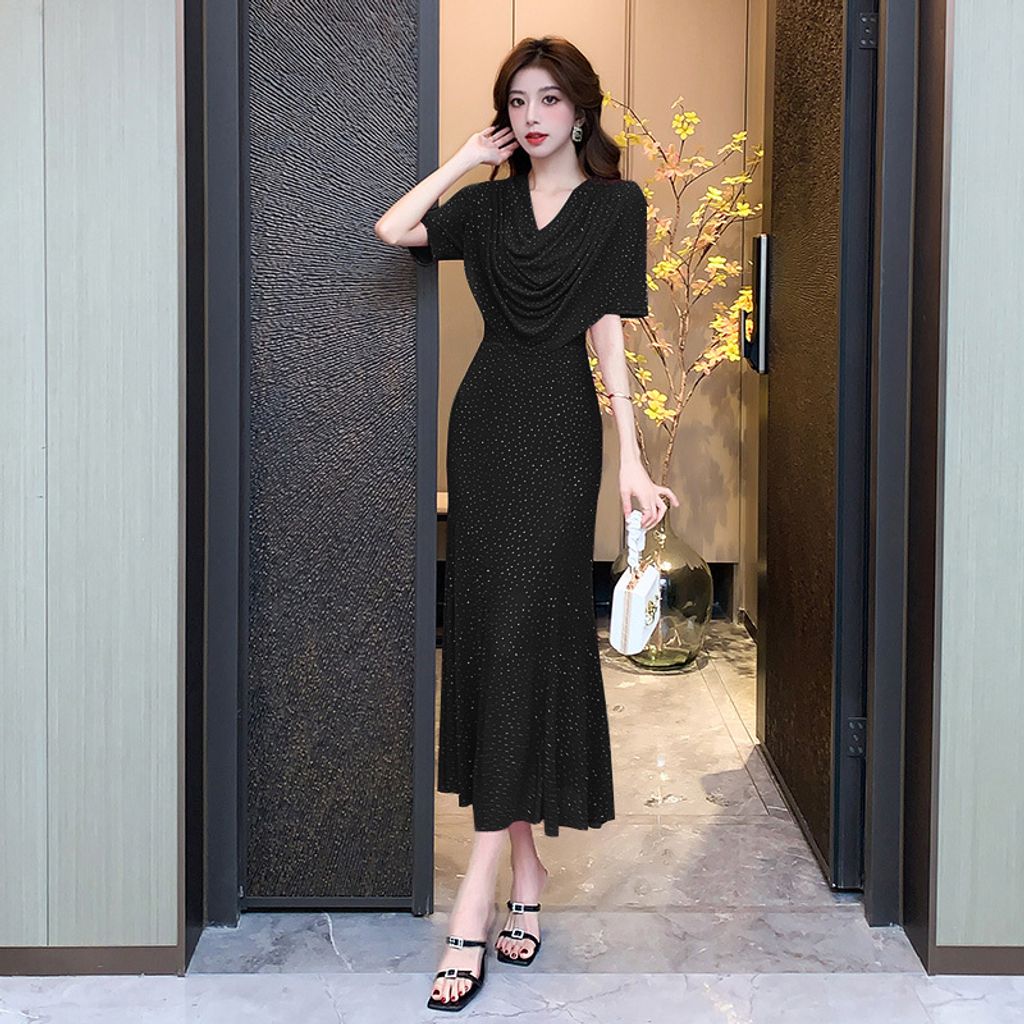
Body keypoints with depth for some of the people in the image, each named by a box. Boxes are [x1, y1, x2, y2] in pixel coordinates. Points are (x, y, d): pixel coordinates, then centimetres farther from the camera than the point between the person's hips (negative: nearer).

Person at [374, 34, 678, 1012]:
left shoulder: (615, 203, 3)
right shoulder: (488, 202, 13)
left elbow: (608, 334, -3)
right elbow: (391, 231, -1)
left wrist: (632, 460, -10)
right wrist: (464, 159, 4)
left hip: (559, 430, -4)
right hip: (485, 420, 5)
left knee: (526, 630, -11)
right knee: (485, 629, 3)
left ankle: (478, 890, -12)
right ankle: (524, 865, 14)